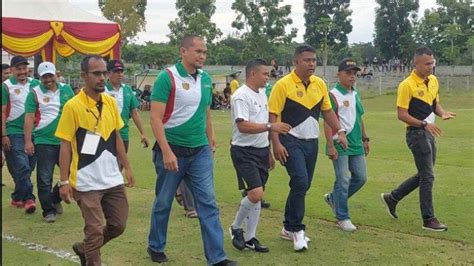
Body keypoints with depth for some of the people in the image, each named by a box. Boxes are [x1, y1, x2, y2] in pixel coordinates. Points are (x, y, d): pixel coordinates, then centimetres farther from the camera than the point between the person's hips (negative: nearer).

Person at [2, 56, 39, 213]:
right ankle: (28, 198, -7)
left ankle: (17, 198, 23)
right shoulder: (6, 86, -4)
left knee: (29, 167, 9)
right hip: (14, 133, -5)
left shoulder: (34, 84, 8)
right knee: (22, 167, -10)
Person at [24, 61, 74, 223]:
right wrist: (28, 141, -11)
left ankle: (55, 199, 31)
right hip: (44, 142, -4)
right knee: (44, 179, -1)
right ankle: (48, 211, 11)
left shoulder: (66, 90, 8)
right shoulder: (35, 93, -3)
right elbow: (29, 118, -5)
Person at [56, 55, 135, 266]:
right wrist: (64, 181, -13)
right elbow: (65, 145, -10)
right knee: (95, 231, -1)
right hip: (87, 183, -6)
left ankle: (83, 248, 35)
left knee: (118, 226, 13)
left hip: (113, 179, 6)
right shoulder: (73, 106, -12)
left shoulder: (111, 102, 4)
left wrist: (127, 167, 12)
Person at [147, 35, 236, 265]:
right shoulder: (167, 77, -13)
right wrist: (166, 152, -22)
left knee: (208, 203, 0)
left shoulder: (205, 79, 6)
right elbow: (155, 118, -17)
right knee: (163, 202, 12)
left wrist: (211, 140, 15)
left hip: (200, 151, 5)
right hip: (172, 150, -5)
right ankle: (156, 247, 32)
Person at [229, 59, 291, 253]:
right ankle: (236, 227, 7)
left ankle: (249, 237, 19)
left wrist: (269, 152, 22)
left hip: (261, 150, 9)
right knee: (256, 193, -16)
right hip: (244, 151, -9)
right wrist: (271, 126, -27)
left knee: (257, 195, 9)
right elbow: (243, 126, -24)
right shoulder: (241, 96, -14)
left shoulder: (262, 93, 14)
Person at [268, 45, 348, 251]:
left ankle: (289, 228, 25)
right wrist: (276, 143, -18)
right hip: (291, 141, -6)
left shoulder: (320, 84, 7)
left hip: (311, 141, 6)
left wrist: (340, 131, 3)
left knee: (303, 185, 11)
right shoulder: (283, 85, -10)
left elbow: (327, 111, 15)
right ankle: (296, 229, -4)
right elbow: (273, 116, -11)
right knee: (300, 182, -18)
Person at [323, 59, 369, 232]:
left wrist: (365, 139, 20)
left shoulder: (356, 94, 12)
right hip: (340, 146, -8)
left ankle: (333, 198, 30)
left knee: (361, 178, 11)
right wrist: (330, 146, -21)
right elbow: (327, 122, -15)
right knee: (343, 181, -3)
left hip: (356, 145, 8)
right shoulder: (333, 95, -11)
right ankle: (343, 218, 10)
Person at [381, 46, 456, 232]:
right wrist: (424, 124, -25)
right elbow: (402, 114, -16)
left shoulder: (433, 80, 9)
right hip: (417, 134, -8)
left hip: (429, 133, 8)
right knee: (427, 177, -4)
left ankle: (392, 198, 29)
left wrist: (443, 113, -4)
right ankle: (428, 220, 6)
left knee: (423, 176, 15)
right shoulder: (407, 85, -15)